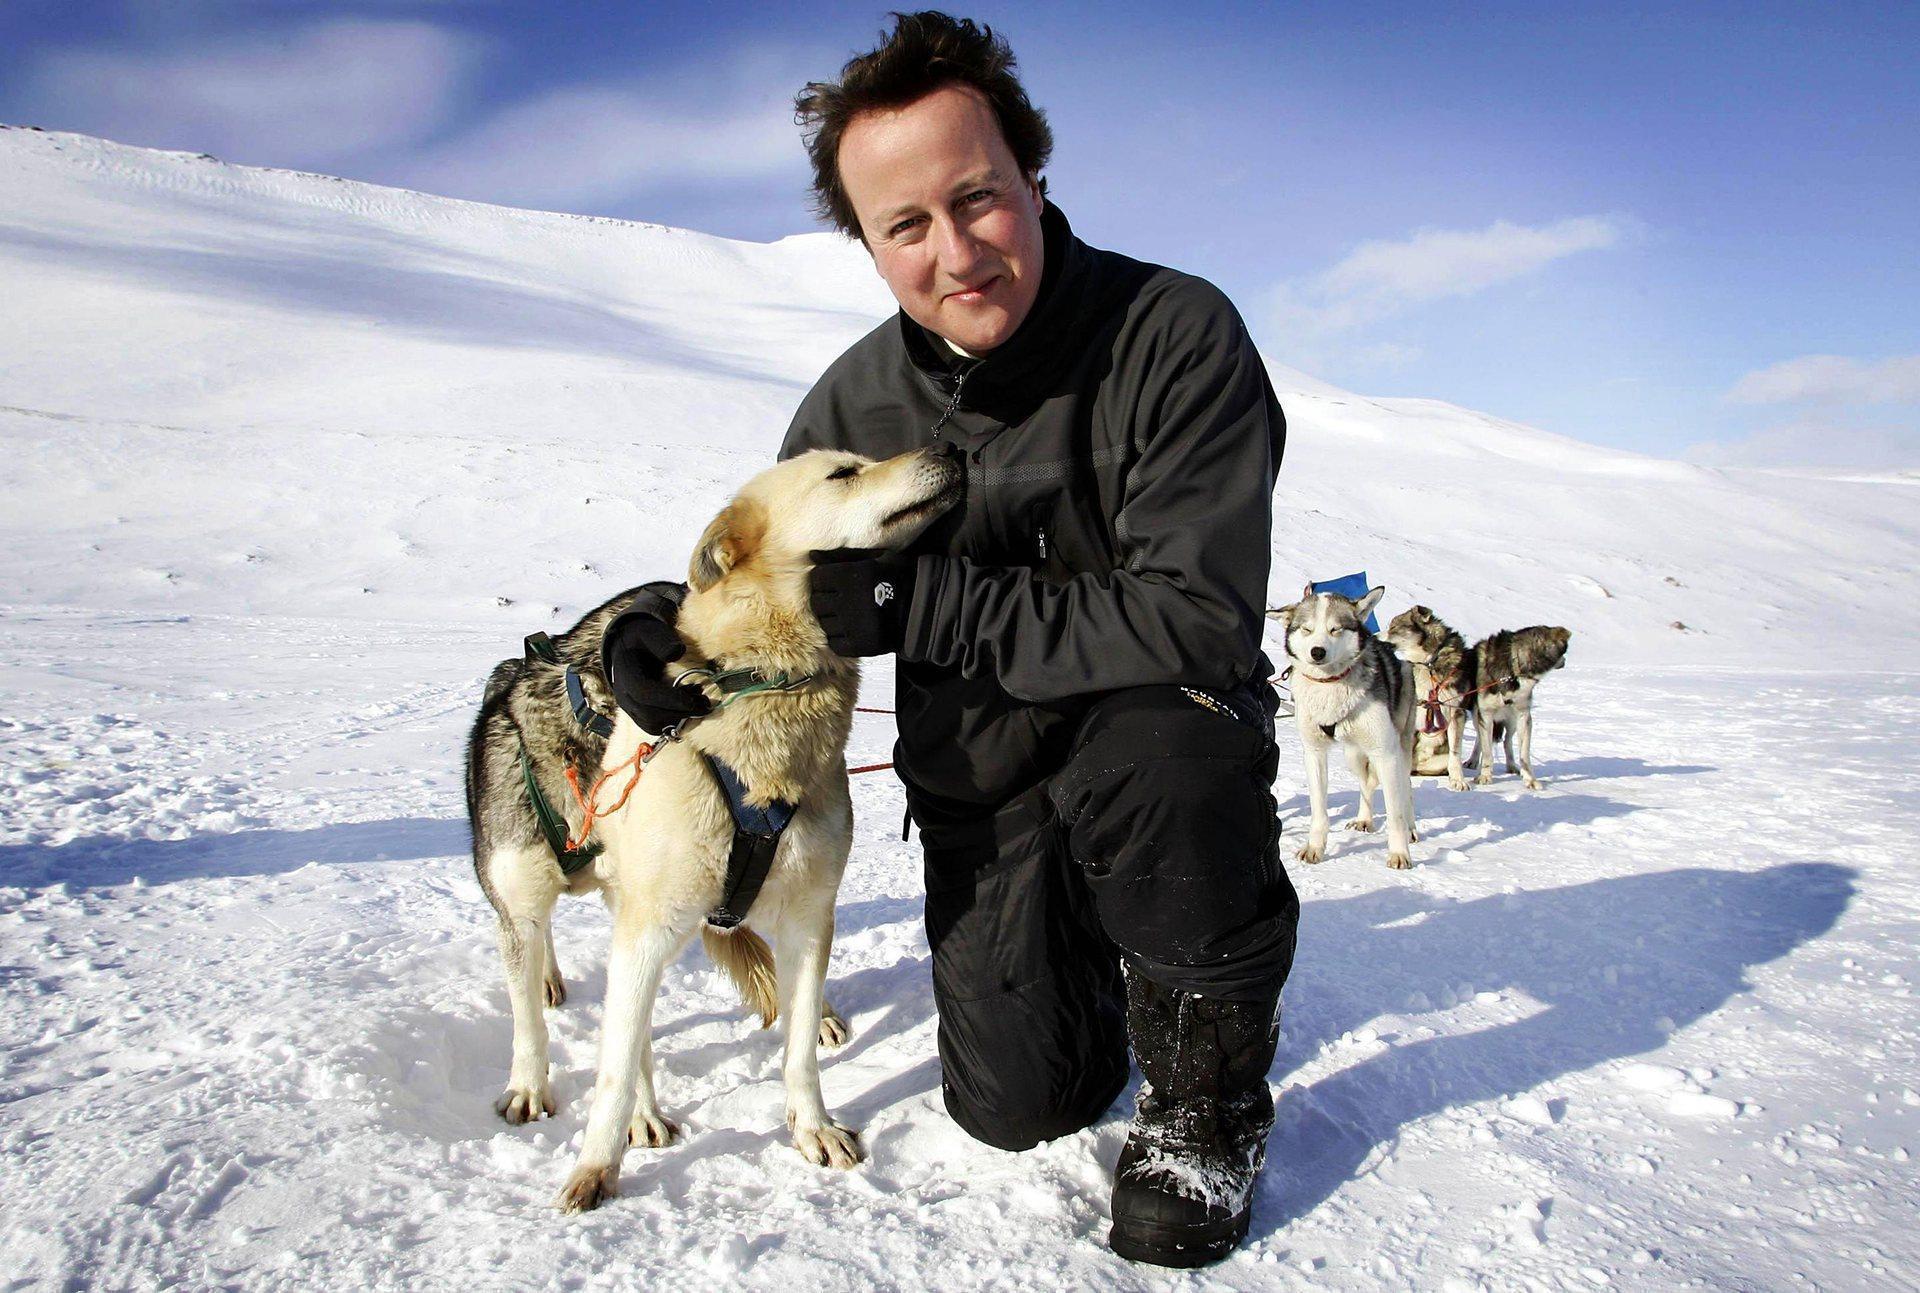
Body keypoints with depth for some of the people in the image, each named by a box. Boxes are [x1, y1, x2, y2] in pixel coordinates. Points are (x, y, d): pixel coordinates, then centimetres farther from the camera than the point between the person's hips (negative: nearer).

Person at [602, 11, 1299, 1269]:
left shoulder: (1176, 335, -22)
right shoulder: (853, 406, -7)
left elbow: (1197, 620, -30)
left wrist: (918, 606, -30)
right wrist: (666, 619, -15)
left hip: (1168, 725, -3)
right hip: (977, 776, 4)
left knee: (1158, 762, -39)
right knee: (1017, 1104, 1)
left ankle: (1209, 1089, -8)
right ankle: (1079, 947, 37)